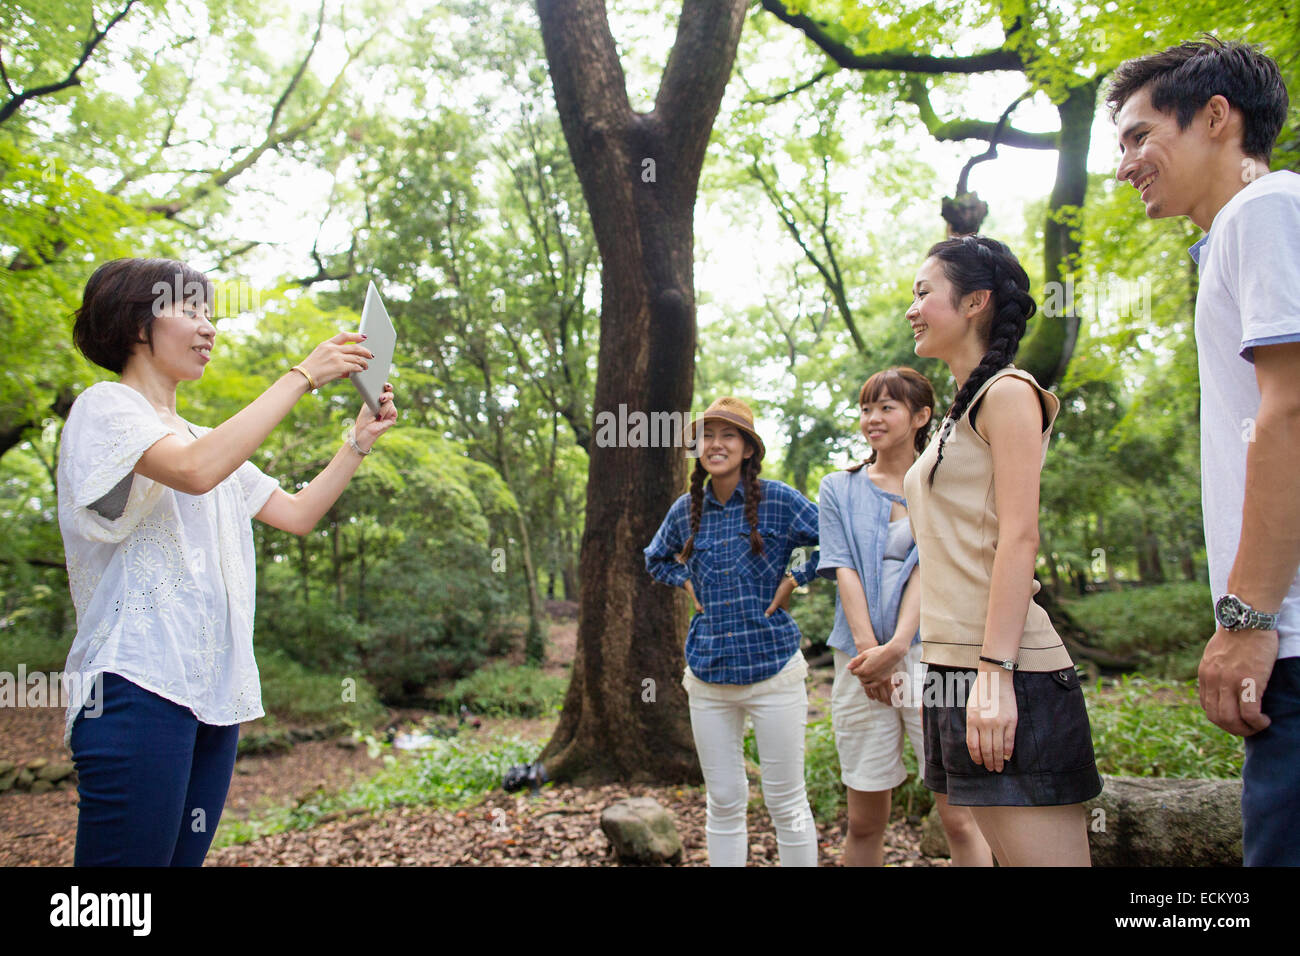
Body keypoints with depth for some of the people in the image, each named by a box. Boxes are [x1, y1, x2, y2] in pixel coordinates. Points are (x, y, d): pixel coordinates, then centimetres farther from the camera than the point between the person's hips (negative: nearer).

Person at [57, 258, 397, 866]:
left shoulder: (207, 438, 24)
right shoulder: (104, 406, -1)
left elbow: (298, 514, 21)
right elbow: (196, 471, -22)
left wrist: (360, 441, 11)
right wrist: (303, 375, -19)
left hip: (216, 691, 8)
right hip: (139, 680, -8)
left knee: (183, 856, 8)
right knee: (129, 874, -9)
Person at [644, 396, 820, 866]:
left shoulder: (778, 500, -6)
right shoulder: (686, 510, 6)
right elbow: (656, 558, 25)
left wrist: (795, 579, -8)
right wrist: (687, 584, 9)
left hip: (771, 667, -4)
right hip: (708, 673, 4)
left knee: (786, 802, 4)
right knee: (722, 802, 11)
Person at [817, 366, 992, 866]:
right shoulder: (838, 489, 13)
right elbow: (844, 571, 2)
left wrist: (897, 647, -18)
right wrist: (869, 651, -11)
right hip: (861, 658, 2)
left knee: (960, 817, -4)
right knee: (864, 822, 6)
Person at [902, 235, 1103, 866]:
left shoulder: (1007, 392, -3)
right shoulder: (961, 411, 21)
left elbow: (1019, 536, -14)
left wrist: (994, 673, -21)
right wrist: (939, 674, 19)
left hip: (1002, 674, -9)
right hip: (952, 670, 9)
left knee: (1036, 853, -7)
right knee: (968, 838, 12)